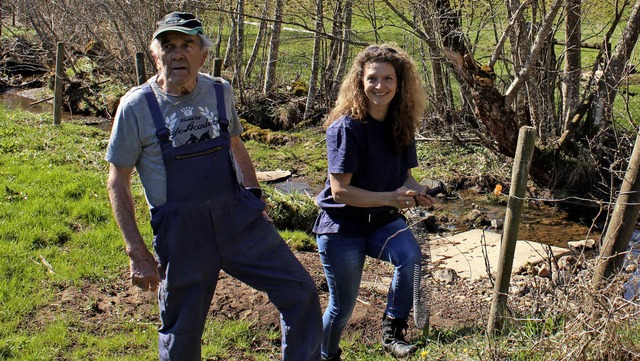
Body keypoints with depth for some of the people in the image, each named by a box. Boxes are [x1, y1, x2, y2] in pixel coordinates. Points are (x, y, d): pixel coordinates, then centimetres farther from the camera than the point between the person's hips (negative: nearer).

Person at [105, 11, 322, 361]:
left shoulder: (220, 92, 3)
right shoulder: (136, 106, -8)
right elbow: (118, 182, -3)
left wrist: (255, 200, 14)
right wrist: (137, 252, -7)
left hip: (238, 219, 3)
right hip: (180, 236, -3)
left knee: (300, 292, 1)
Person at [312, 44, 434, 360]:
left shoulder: (401, 125, -3)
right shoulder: (347, 127, -20)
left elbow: (404, 176, 8)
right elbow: (340, 190, -23)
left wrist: (417, 191, -14)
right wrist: (390, 198, -29)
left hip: (384, 222, 4)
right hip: (343, 226, -4)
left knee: (411, 256, -27)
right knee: (342, 306, 8)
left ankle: (392, 330, -7)